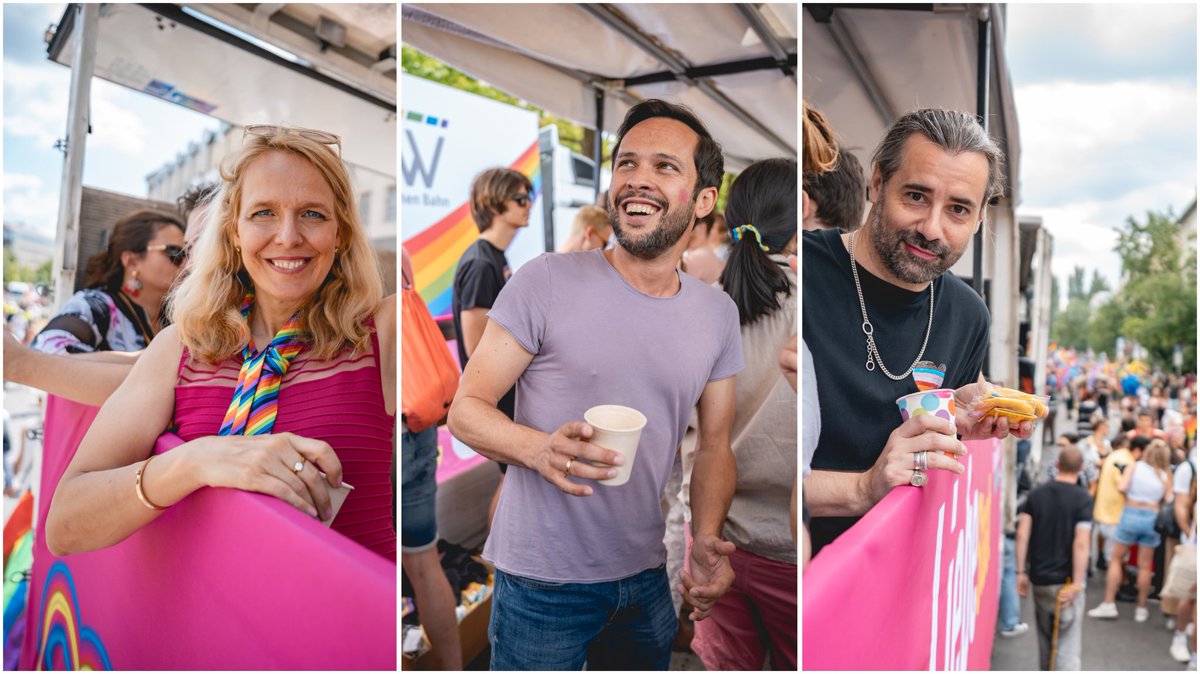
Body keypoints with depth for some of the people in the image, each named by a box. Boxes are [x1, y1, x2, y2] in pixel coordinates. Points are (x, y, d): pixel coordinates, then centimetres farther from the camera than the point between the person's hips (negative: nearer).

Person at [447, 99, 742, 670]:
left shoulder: (718, 312, 1)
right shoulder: (546, 281, -13)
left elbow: (715, 445, 6)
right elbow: (466, 409, -11)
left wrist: (706, 540, -11)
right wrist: (538, 449, -31)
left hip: (646, 580, 5)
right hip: (541, 583, -4)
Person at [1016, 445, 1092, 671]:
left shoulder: (1036, 493, 2)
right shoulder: (1082, 498, -9)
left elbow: (1022, 534, -3)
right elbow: (1081, 543, -17)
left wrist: (1021, 572, 2)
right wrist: (1077, 583, -15)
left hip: (1039, 577, 4)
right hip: (1066, 579, -4)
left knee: (1045, 636, 20)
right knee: (1067, 641, -1)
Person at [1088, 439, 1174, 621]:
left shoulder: (1135, 466, -3)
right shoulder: (1165, 476, 0)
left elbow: (1121, 487, -13)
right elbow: (1168, 500, -2)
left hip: (1131, 513, -1)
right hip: (1152, 517, 1)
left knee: (1116, 558, 10)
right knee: (1144, 566, 10)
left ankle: (1109, 604, 7)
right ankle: (1141, 609, 19)